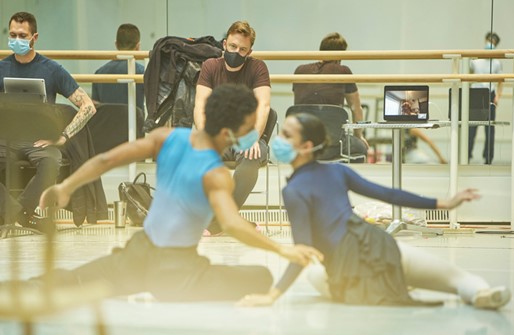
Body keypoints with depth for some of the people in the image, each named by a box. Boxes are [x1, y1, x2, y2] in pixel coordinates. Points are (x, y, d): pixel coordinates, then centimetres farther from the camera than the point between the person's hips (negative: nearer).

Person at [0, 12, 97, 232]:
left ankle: (23, 210, -16)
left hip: (39, 139, -1)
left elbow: (88, 106, 1)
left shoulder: (51, 70, 4)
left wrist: (64, 136, -10)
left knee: (51, 162, -36)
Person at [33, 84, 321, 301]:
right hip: (176, 270, -6)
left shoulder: (168, 138, -6)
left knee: (76, 282, 20)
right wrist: (282, 250, -38)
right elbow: (232, 224, -39)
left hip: (140, 253, 6)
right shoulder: (216, 177, -22)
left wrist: (65, 188, 4)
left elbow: (106, 160, -7)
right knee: (261, 279, -6)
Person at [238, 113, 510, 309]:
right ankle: (478, 291, -19)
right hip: (379, 246, 3)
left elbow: (304, 251, -14)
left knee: (315, 275, 35)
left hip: (351, 271, -3)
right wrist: (442, 203, 22)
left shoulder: (293, 191, -6)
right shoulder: (337, 170, 11)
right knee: (454, 275, 18)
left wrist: (273, 295, -18)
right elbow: (388, 194, 14)